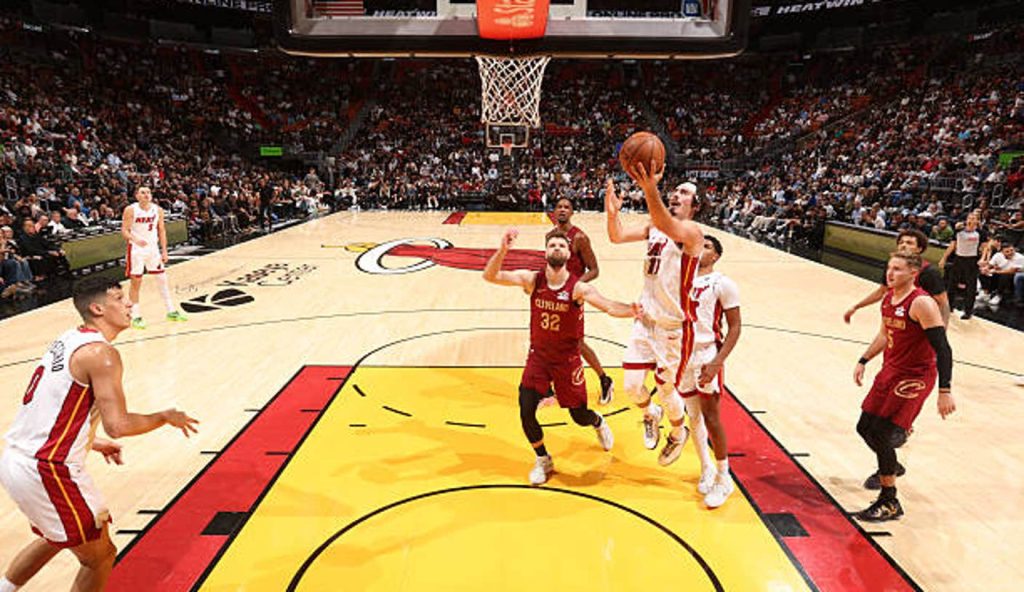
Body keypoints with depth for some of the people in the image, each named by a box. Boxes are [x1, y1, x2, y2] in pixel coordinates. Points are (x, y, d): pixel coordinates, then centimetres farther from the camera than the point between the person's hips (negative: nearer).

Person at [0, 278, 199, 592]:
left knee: (54, 538, 34)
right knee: (101, 556, 9)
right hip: (48, 471, -9)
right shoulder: (101, 353, -18)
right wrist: (166, 417, -6)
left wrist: (92, 443, 24)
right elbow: (118, 425, -23)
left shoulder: (68, 340, 11)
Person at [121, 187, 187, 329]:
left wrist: (164, 250, 3)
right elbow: (124, 230, -13)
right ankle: (136, 317, 7)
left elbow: (161, 230, 7)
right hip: (136, 249, -4)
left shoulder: (158, 210, 0)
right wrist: (136, 240, -33)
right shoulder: (130, 210, -11)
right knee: (136, 282, 0)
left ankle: (171, 312, 17)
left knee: (162, 279, 8)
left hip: (153, 248, 4)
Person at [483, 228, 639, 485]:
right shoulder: (531, 279, -11)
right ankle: (543, 460, 20)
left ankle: (599, 423, 48)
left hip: (567, 359, -2)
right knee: (526, 412, -8)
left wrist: (632, 310, -52)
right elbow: (490, 276, -18)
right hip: (538, 356, 2)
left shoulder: (578, 288, -18)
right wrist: (503, 249, -34)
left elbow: (609, 306, -31)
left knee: (580, 416, 8)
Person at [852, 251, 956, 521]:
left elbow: (942, 349, -23)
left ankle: (890, 504, 3)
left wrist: (945, 391, -26)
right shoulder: (888, 298, 5)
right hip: (890, 371, 8)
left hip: (915, 377, -8)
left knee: (880, 433, -12)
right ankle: (891, 466, 44)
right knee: (865, 427, 13)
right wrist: (863, 361, 20)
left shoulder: (922, 304, -21)